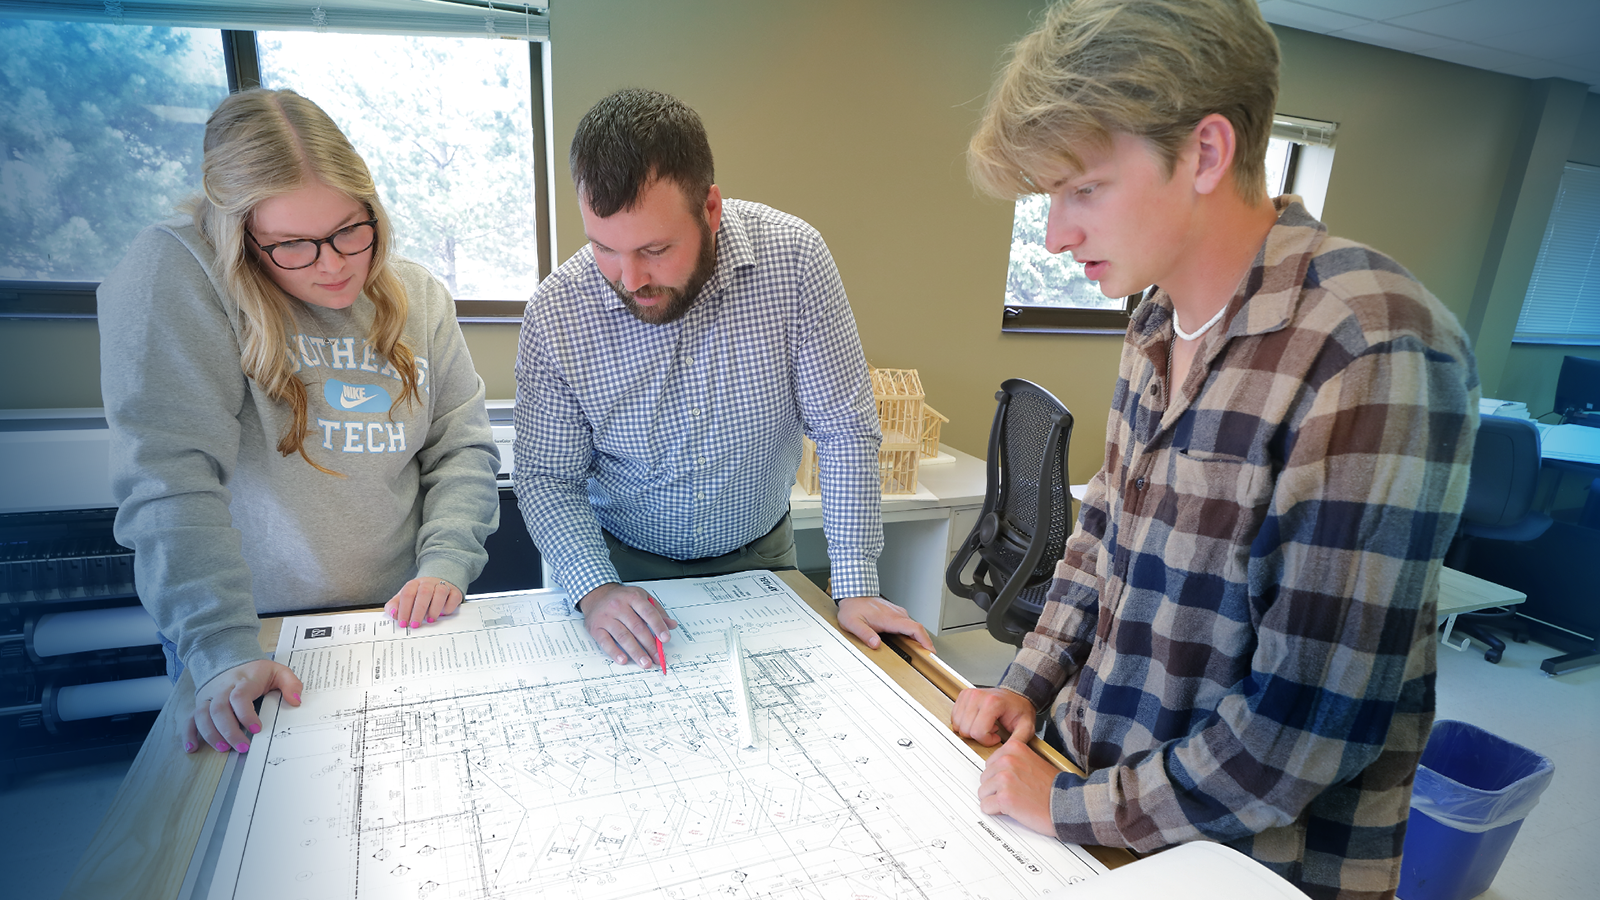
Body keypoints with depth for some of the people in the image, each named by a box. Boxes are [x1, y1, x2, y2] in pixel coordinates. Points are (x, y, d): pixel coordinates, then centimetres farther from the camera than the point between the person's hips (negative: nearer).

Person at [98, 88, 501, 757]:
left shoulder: (417, 296, 3)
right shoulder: (173, 275, -11)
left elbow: (464, 447, 4)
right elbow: (171, 475, -19)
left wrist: (446, 562, -10)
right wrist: (223, 652, -25)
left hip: (399, 625, 3)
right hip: (253, 633, -2)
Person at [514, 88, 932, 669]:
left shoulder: (792, 258, -21)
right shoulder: (555, 314, -18)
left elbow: (845, 432, -15)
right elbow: (547, 479, -8)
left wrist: (855, 589, -17)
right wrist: (595, 589, -24)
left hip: (758, 555, 0)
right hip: (623, 563, 1)